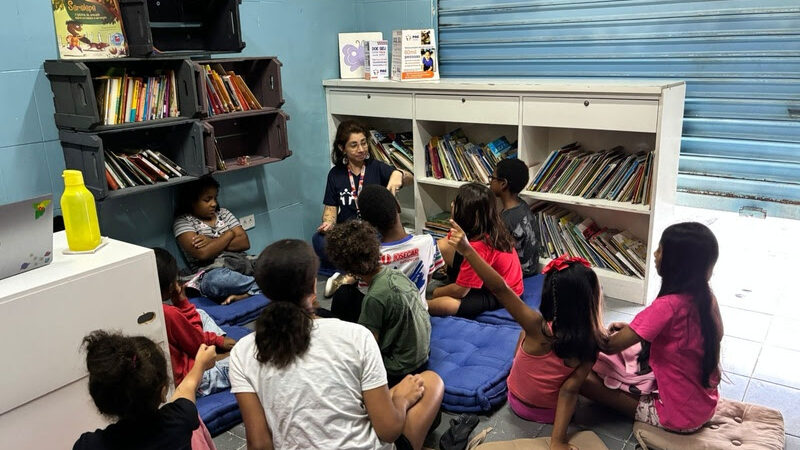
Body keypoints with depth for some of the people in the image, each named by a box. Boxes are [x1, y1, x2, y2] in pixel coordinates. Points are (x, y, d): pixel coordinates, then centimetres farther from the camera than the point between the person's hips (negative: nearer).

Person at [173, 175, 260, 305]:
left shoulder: (223, 213, 19)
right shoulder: (183, 221, 4)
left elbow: (245, 242, 7)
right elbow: (202, 253, -13)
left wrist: (213, 242, -7)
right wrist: (229, 234, 1)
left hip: (244, 263, 5)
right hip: (214, 271, -5)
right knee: (217, 280, -42)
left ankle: (243, 294, -32)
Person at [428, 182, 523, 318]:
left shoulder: (478, 246, -34)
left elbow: (460, 291, -23)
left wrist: (436, 292, -7)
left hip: (498, 295, -9)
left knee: (444, 305, -33)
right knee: (441, 246, -2)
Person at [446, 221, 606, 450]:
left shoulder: (539, 329, -34)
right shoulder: (590, 343, -24)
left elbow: (500, 289, -42)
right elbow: (569, 391, -26)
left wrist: (467, 251, -43)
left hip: (519, 405, -1)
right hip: (554, 412, 2)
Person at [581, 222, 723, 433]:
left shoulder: (667, 306, -32)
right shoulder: (706, 296, -8)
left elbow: (610, 346, -27)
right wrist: (632, 329, 2)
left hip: (678, 417, -8)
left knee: (583, 377, -10)